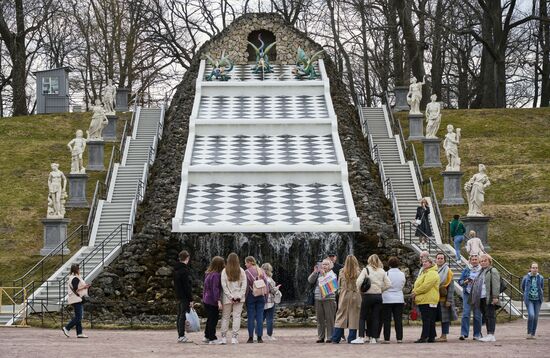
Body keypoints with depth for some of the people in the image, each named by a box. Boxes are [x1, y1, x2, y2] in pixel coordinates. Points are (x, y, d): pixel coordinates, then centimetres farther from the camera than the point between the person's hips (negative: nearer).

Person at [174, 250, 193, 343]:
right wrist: (191, 299, -16)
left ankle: (180, 335, 17)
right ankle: (181, 336, -9)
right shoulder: (185, 270, -16)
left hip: (179, 296, 9)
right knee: (183, 315, -8)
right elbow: (187, 286, -18)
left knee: (180, 315, 12)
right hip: (185, 296, -9)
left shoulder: (176, 269, 13)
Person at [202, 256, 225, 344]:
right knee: (213, 320, -2)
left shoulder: (208, 274, 10)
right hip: (213, 301, -9)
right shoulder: (216, 275, -19)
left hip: (206, 300, 9)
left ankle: (207, 336, 27)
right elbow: (215, 289, -23)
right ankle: (212, 339, 2)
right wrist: (219, 301, -23)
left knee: (210, 319, 19)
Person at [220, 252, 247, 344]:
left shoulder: (224, 271, -4)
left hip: (227, 298, -1)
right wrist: (239, 296, -3)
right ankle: (234, 338, -1)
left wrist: (231, 296, -5)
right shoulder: (241, 271, -1)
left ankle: (223, 337, 8)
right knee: (237, 316, 3)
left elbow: (223, 285, -7)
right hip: (239, 298, 1)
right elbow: (244, 284, -3)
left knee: (225, 317, 8)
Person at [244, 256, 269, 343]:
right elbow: (266, 283, 6)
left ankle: (251, 337, -1)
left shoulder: (247, 272, -8)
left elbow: (246, 286, -11)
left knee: (251, 317, 1)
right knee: (260, 317, 4)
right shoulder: (261, 271, 6)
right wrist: (265, 295, 12)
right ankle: (259, 337, 2)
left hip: (251, 296, -4)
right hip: (261, 297, 4)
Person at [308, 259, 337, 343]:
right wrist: (315, 272, -2)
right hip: (318, 298, 4)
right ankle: (320, 337, 11)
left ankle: (330, 337, -2)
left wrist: (324, 274, -15)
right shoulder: (318, 273, 14)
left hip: (329, 298, -4)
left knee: (329, 319, -5)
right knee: (320, 319, 6)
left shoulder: (332, 274, 3)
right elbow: (310, 280, 7)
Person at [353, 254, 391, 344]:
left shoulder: (366, 270, -5)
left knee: (362, 317, 3)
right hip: (378, 296, 3)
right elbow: (388, 284, 4)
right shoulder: (382, 271, 6)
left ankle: (361, 337, -5)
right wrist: (381, 289, 13)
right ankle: (373, 338, 5)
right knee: (376, 317, 7)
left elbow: (359, 282, -15)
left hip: (367, 296, -3)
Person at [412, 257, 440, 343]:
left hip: (428, 301, -10)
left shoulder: (432, 274, -11)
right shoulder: (424, 273, 23)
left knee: (427, 320, -10)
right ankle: (431, 337, 10)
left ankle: (424, 337, -13)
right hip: (423, 300, 10)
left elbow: (425, 286, -20)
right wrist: (414, 292, 4)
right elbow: (418, 285, 24)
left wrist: (416, 292, -12)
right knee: (430, 320, 9)